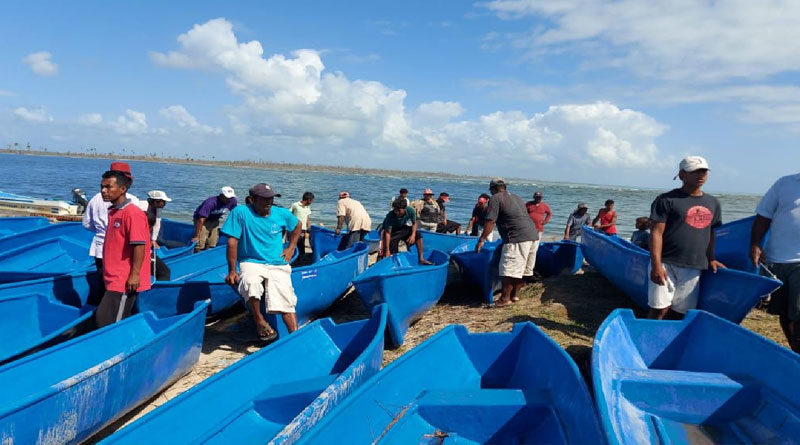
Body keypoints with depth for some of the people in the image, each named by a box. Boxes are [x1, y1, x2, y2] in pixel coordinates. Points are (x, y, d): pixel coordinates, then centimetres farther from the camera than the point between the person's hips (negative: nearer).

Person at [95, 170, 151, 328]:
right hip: (114, 279, 10)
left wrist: (135, 274, -23)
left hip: (124, 281, -10)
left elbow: (139, 245, -22)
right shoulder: (113, 212, 13)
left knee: (105, 321, -9)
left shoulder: (132, 213, -17)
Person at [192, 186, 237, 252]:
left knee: (211, 246, 5)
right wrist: (196, 236, -35)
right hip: (203, 220, -5)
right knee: (200, 246, -12)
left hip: (215, 220, 6)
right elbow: (201, 220, -34)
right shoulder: (210, 203, -33)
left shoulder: (232, 201, -18)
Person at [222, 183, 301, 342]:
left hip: (278, 265, 3)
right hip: (251, 263, -2)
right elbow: (232, 242, -7)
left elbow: (297, 226, 26)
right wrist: (232, 271, -10)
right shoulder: (240, 212, -6)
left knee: (287, 302, -16)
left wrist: (291, 248, 13)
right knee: (251, 283, -37)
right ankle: (259, 320, -15)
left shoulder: (282, 214, 5)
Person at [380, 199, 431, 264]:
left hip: (403, 228, 3)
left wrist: (413, 235, -23)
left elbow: (414, 223, -5)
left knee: (418, 235, -14)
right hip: (392, 231, -3)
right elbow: (387, 233, -33)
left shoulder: (410, 211, -24)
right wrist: (387, 250, -36)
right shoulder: (390, 216, -33)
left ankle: (421, 259, -12)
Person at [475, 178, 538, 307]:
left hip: (517, 238, -9)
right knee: (523, 269, 14)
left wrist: (481, 240, -4)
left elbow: (490, 222, -8)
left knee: (508, 269, -5)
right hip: (533, 235, 9)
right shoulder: (517, 198, 24)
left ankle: (505, 299, -2)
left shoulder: (495, 198, 0)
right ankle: (515, 294, 22)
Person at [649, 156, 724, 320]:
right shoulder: (667, 200, -4)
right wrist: (656, 265, -15)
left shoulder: (712, 203, 15)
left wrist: (710, 259, 17)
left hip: (694, 268, 5)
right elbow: (656, 233, -9)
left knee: (679, 312, 8)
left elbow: (710, 233, 24)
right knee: (660, 309, -6)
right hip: (666, 264, -5)